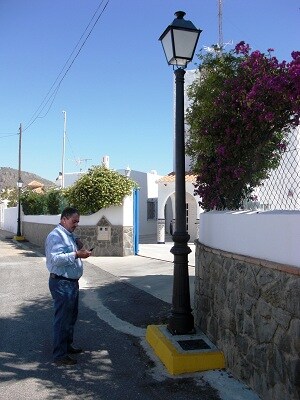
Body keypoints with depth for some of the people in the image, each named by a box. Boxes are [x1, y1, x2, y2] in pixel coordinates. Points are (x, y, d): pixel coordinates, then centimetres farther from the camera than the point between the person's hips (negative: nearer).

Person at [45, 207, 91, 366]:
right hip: (61, 283, -10)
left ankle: (67, 345, 37)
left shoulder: (69, 235, 14)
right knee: (62, 319, -3)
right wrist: (77, 254, -32)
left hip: (72, 282, 10)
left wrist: (77, 243, 7)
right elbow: (56, 258, -27)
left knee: (71, 316, 21)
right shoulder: (56, 236, -17)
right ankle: (60, 355, 7)